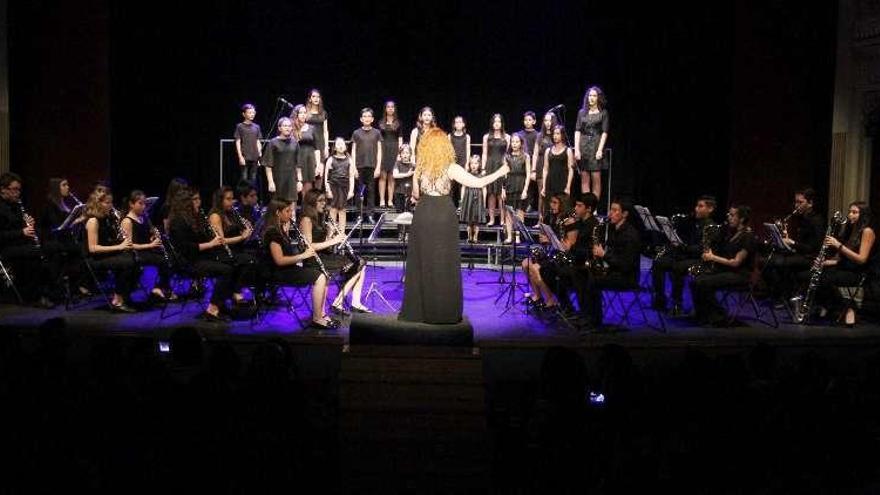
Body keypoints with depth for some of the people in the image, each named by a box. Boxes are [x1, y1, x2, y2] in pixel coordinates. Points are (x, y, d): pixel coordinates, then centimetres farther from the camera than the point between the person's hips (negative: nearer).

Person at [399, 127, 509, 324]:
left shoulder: (420, 168, 2)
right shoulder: (450, 168, -8)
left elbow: (416, 195, 11)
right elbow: (478, 183, -9)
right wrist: (500, 173, 4)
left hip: (423, 215, 3)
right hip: (444, 216, -3)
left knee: (421, 263, 10)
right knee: (444, 264, 4)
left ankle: (418, 309, 15)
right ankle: (444, 312, 8)